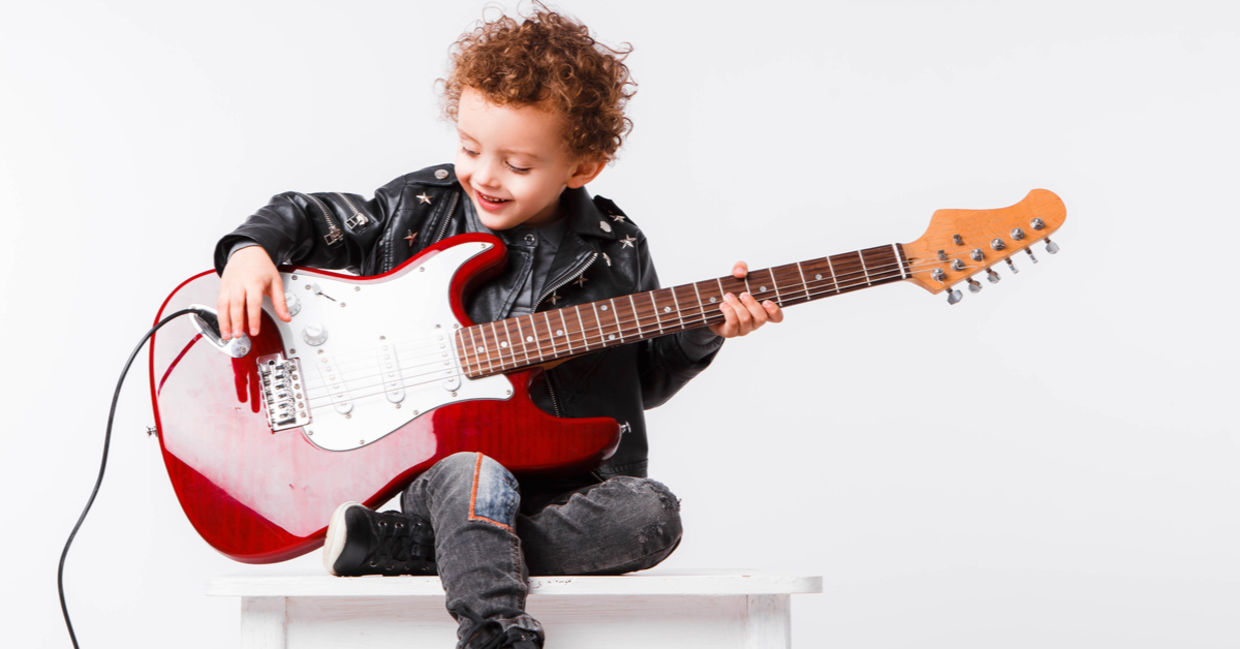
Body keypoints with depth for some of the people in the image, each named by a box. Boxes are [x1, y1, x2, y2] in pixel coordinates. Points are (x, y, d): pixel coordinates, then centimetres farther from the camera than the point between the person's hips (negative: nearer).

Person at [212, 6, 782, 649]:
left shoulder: (615, 252, 4)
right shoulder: (419, 207, 4)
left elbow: (644, 375, 13)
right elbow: (304, 217, 15)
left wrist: (703, 331, -3)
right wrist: (252, 249, -4)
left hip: (571, 484, 2)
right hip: (439, 468, -2)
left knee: (650, 516, -28)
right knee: (474, 474, -36)